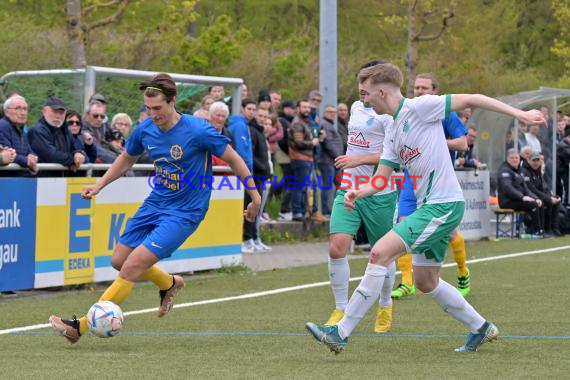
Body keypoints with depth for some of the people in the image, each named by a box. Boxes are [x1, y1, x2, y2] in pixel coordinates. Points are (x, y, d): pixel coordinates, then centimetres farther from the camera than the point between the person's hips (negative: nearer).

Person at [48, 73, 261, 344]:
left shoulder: (198, 131, -21)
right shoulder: (145, 130, -4)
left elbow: (234, 159, -9)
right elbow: (127, 158, 17)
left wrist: (255, 197, -3)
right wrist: (99, 185, 11)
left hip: (184, 213, -7)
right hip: (155, 203, 7)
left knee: (133, 266, -18)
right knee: (119, 261, 10)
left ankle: (80, 327, -15)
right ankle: (169, 284, 38)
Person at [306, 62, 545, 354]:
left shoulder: (420, 107, -10)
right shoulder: (393, 132, 16)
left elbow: (471, 99, -8)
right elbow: (381, 178, 14)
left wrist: (520, 114, -11)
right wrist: (358, 192, -8)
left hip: (444, 205, -10)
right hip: (429, 207, 10)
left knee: (380, 253, -18)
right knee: (425, 281, 17)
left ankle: (341, 333, -17)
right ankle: (481, 329, 32)